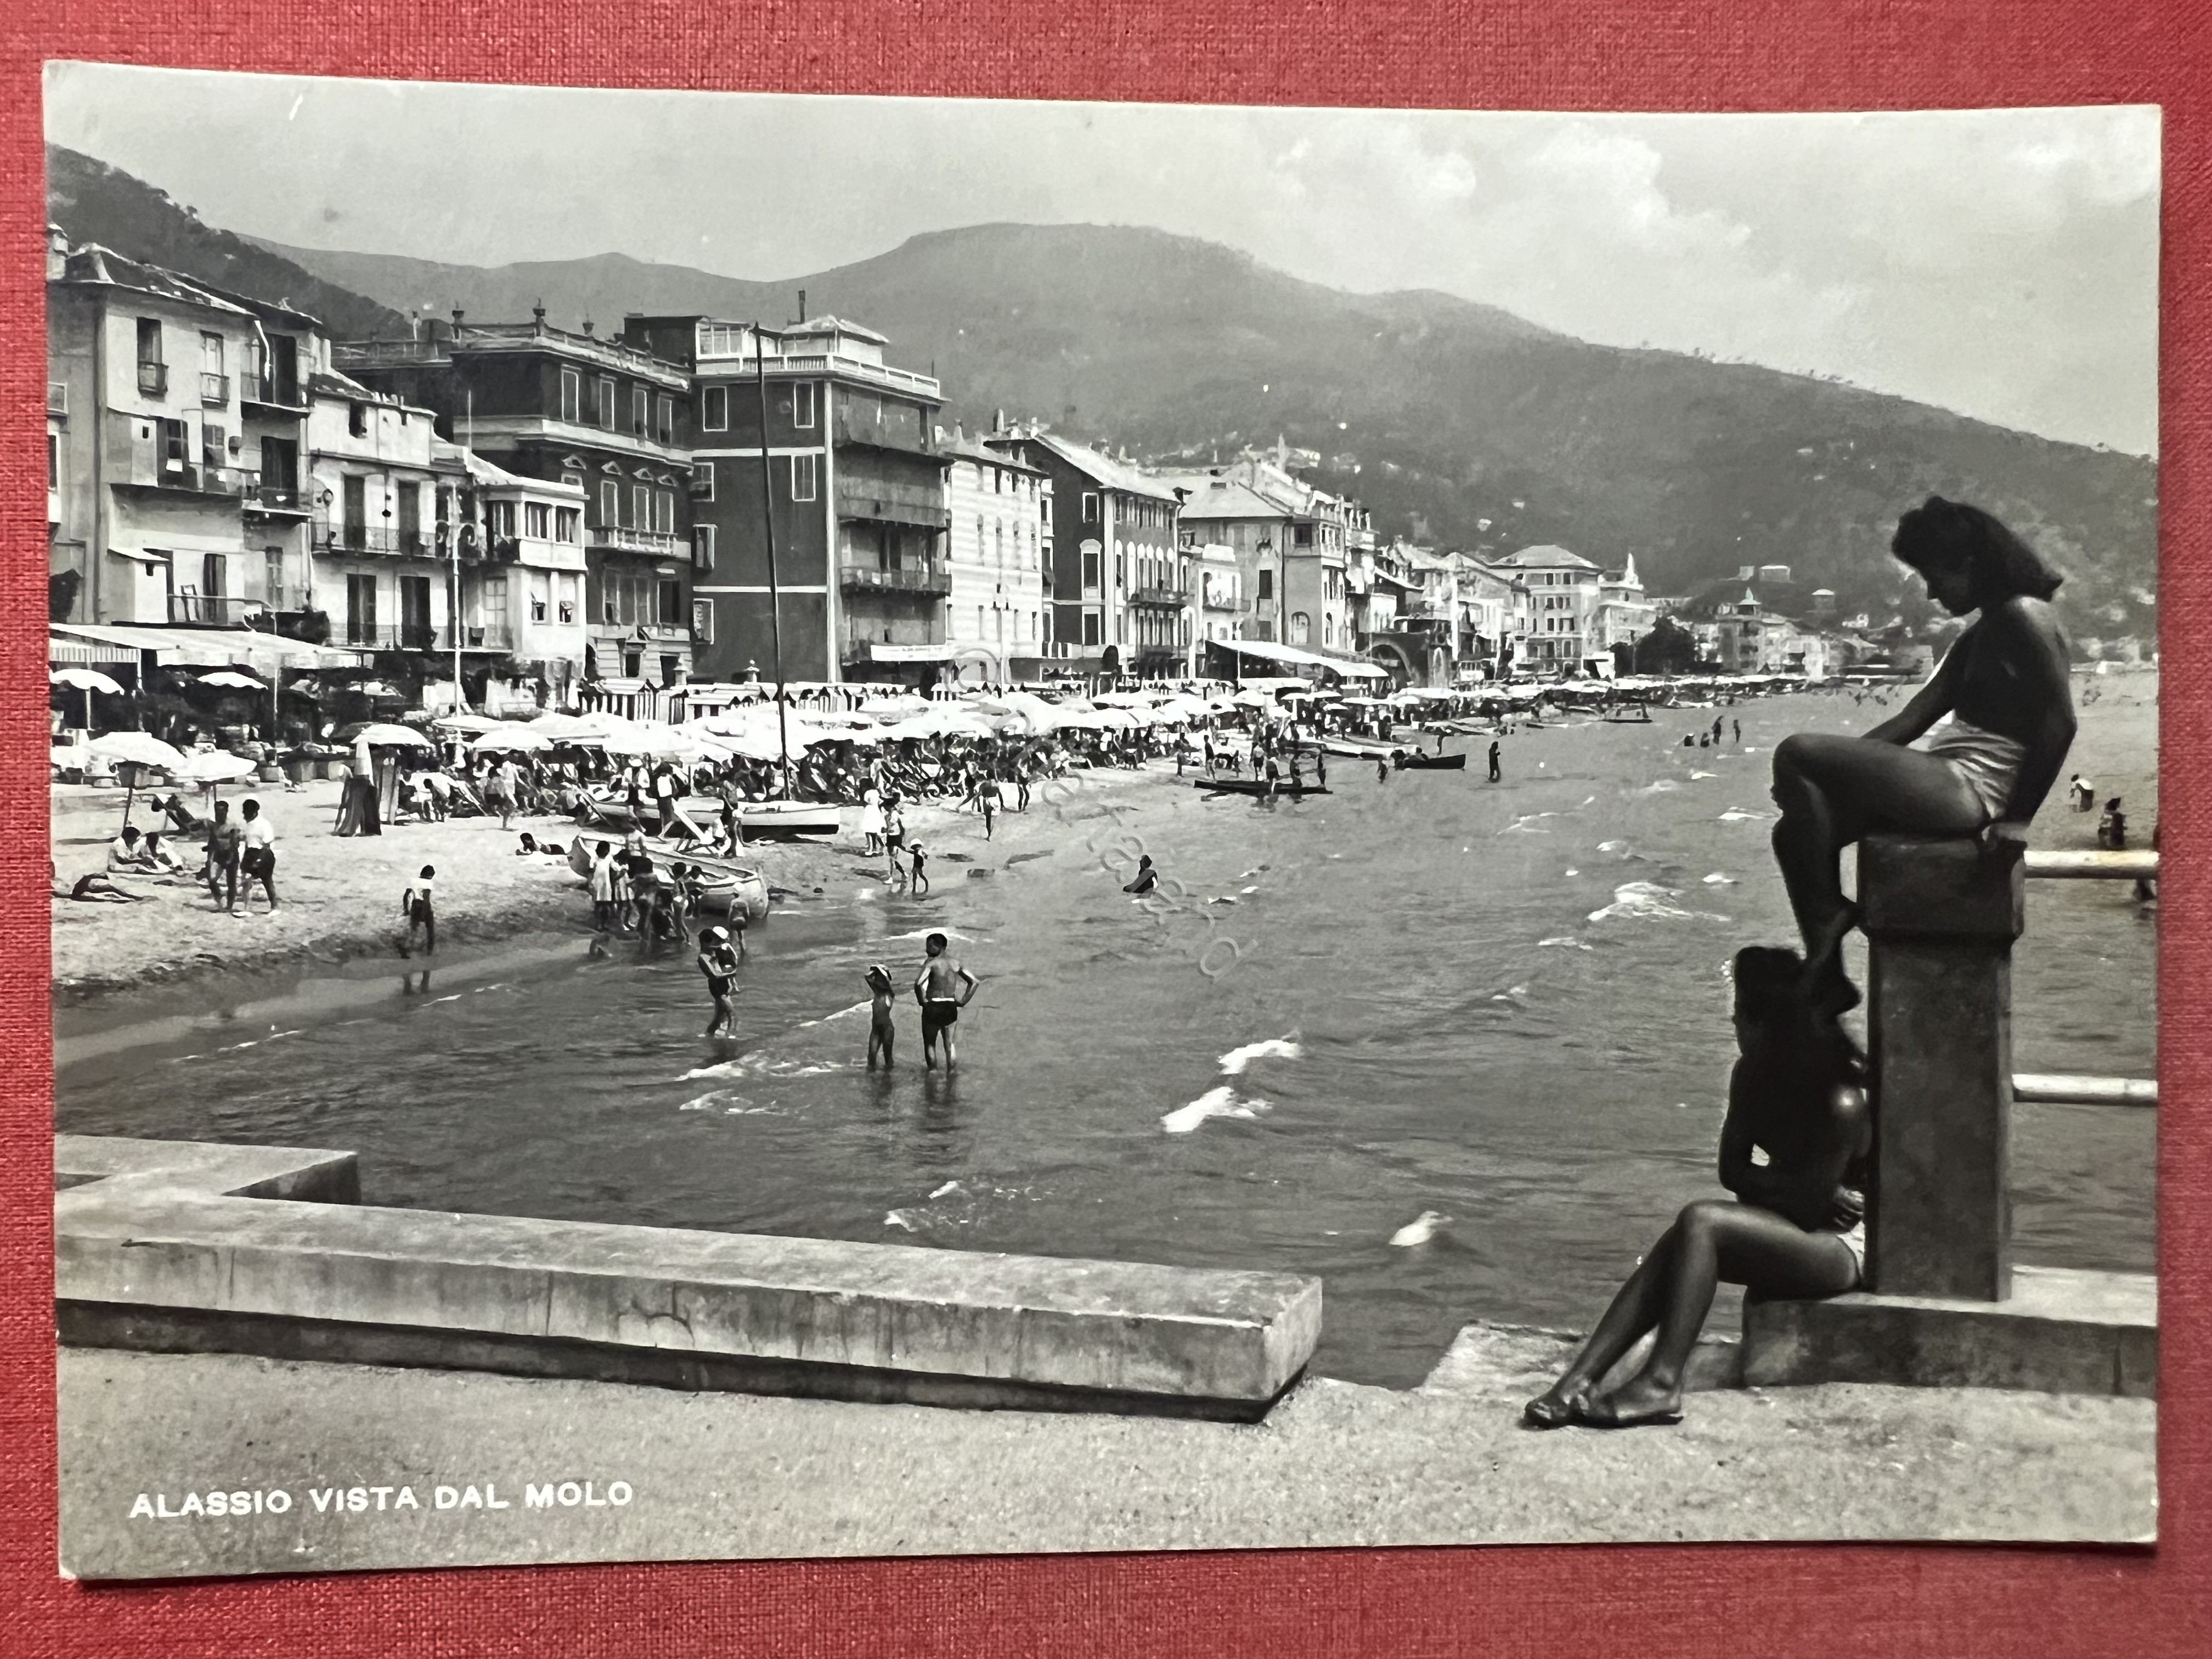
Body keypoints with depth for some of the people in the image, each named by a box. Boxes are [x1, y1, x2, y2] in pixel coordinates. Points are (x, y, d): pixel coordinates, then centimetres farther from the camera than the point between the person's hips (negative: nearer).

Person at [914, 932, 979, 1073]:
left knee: (930, 1043, 13)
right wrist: (963, 1001, 7)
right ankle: (951, 1071, 11)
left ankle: (932, 1069, 13)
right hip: (951, 1007, 4)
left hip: (933, 1007, -4)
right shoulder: (954, 964, 7)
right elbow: (974, 982, 7)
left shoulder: (931, 963, -11)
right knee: (949, 1043, 15)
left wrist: (922, 1001, -12)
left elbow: (919, 983, -26)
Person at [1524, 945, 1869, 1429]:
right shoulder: (1752, 1077, 1)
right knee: (1681, 1244, -19)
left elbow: (1808, 1208, -22)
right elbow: (1732, 1170, 1)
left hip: (1843, 1248, -8)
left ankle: (1662, 1384, -31)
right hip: (1791, 1230, 8)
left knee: (1701, 1222, -29)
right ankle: (1578, 1381, -29)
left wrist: (1761, 1184, -8)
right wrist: (1788, 1187, -14)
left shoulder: (1841, 1102, -24)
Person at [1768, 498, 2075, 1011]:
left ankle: (1826, 917, -10)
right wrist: (1832, 771, 5)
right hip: (1950, 787, 10)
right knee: (1796, 833, 6)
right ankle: (1827, 976, 7)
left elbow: (2060, 723, -15)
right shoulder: (1980, 636, 21)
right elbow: (1913, 719, 16)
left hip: (1971, 791, -10)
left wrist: (2017, 818, -15)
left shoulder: (2023, 617, -8)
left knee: (1796, 753, -18)